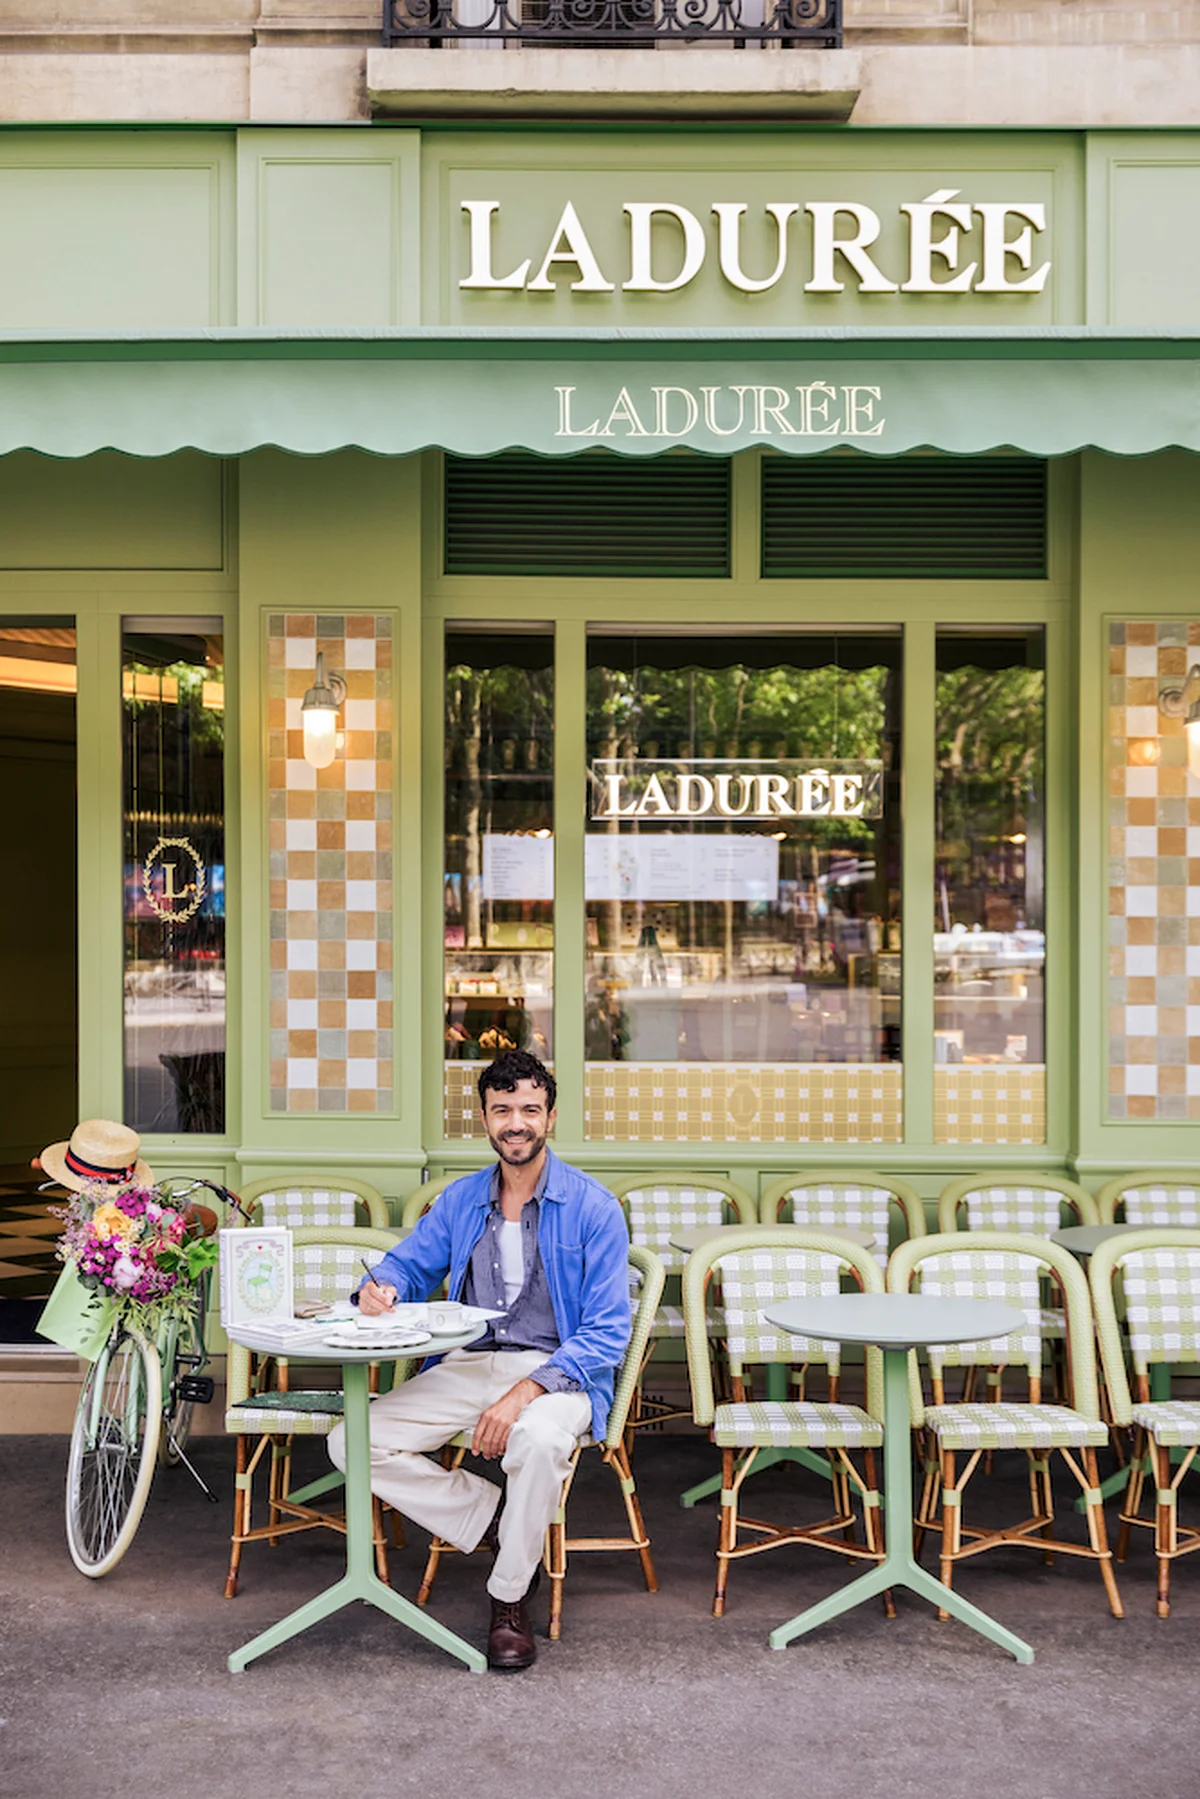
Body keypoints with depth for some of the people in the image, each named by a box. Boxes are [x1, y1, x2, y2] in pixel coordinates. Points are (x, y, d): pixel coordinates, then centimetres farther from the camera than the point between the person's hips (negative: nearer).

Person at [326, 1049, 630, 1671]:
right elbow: (410, 1264, 18)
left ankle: (509, 1598, -13)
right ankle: (498, 1524, -1)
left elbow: (607, 1333, -10)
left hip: (558, 1372, -5)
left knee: (540, 1439, -39)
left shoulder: (592, 1207, -5)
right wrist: (382, 1289, -10)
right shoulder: (460, 1199, 10)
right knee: (351, 1441, -14)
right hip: (465, 1365, 5)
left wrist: (525, 1392, -24)